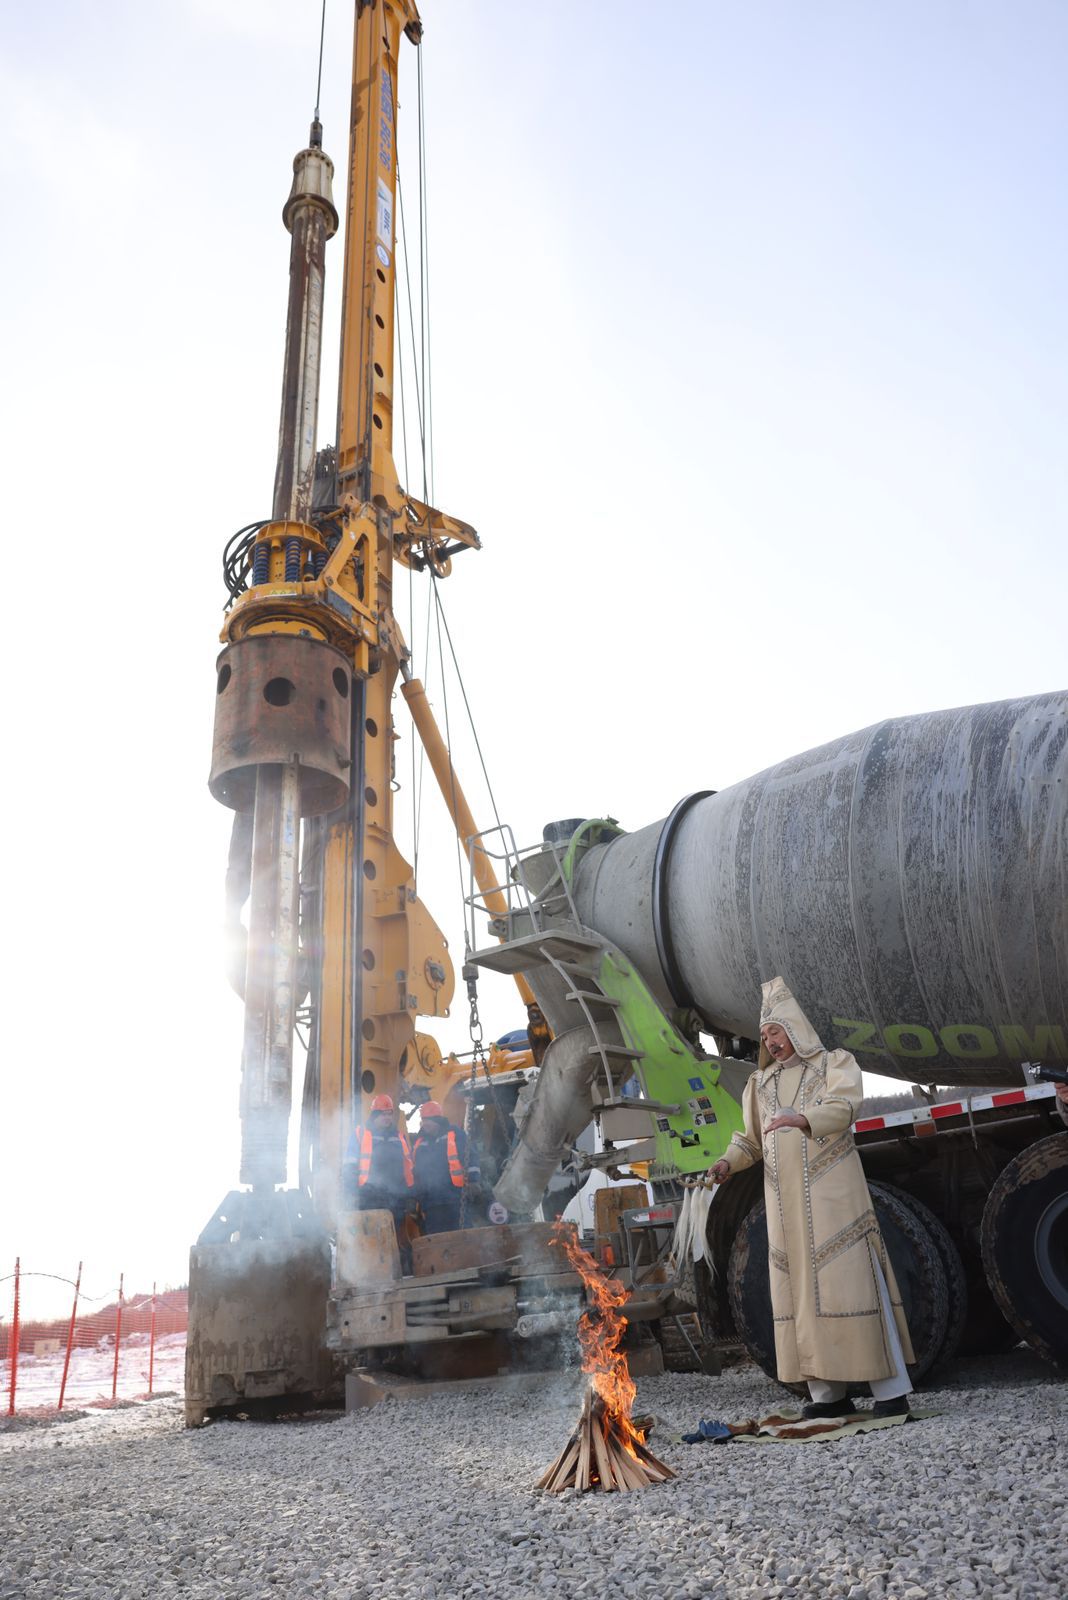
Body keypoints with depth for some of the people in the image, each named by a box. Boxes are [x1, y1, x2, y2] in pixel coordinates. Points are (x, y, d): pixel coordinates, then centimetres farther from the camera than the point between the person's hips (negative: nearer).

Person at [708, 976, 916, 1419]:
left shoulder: (835, 1063, 5)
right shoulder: (761, 1083, 18)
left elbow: (843, 1108, -14)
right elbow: (750, 1138, 14)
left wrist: (804, 1119, -33)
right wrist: (727, 1162, -7)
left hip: (831, 1192, -4)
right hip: (787, 1203, 5)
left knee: (850, 1280, -8)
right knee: (801, 1288, 2)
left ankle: (891, 1390, -2)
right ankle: (829, 1393, 7)